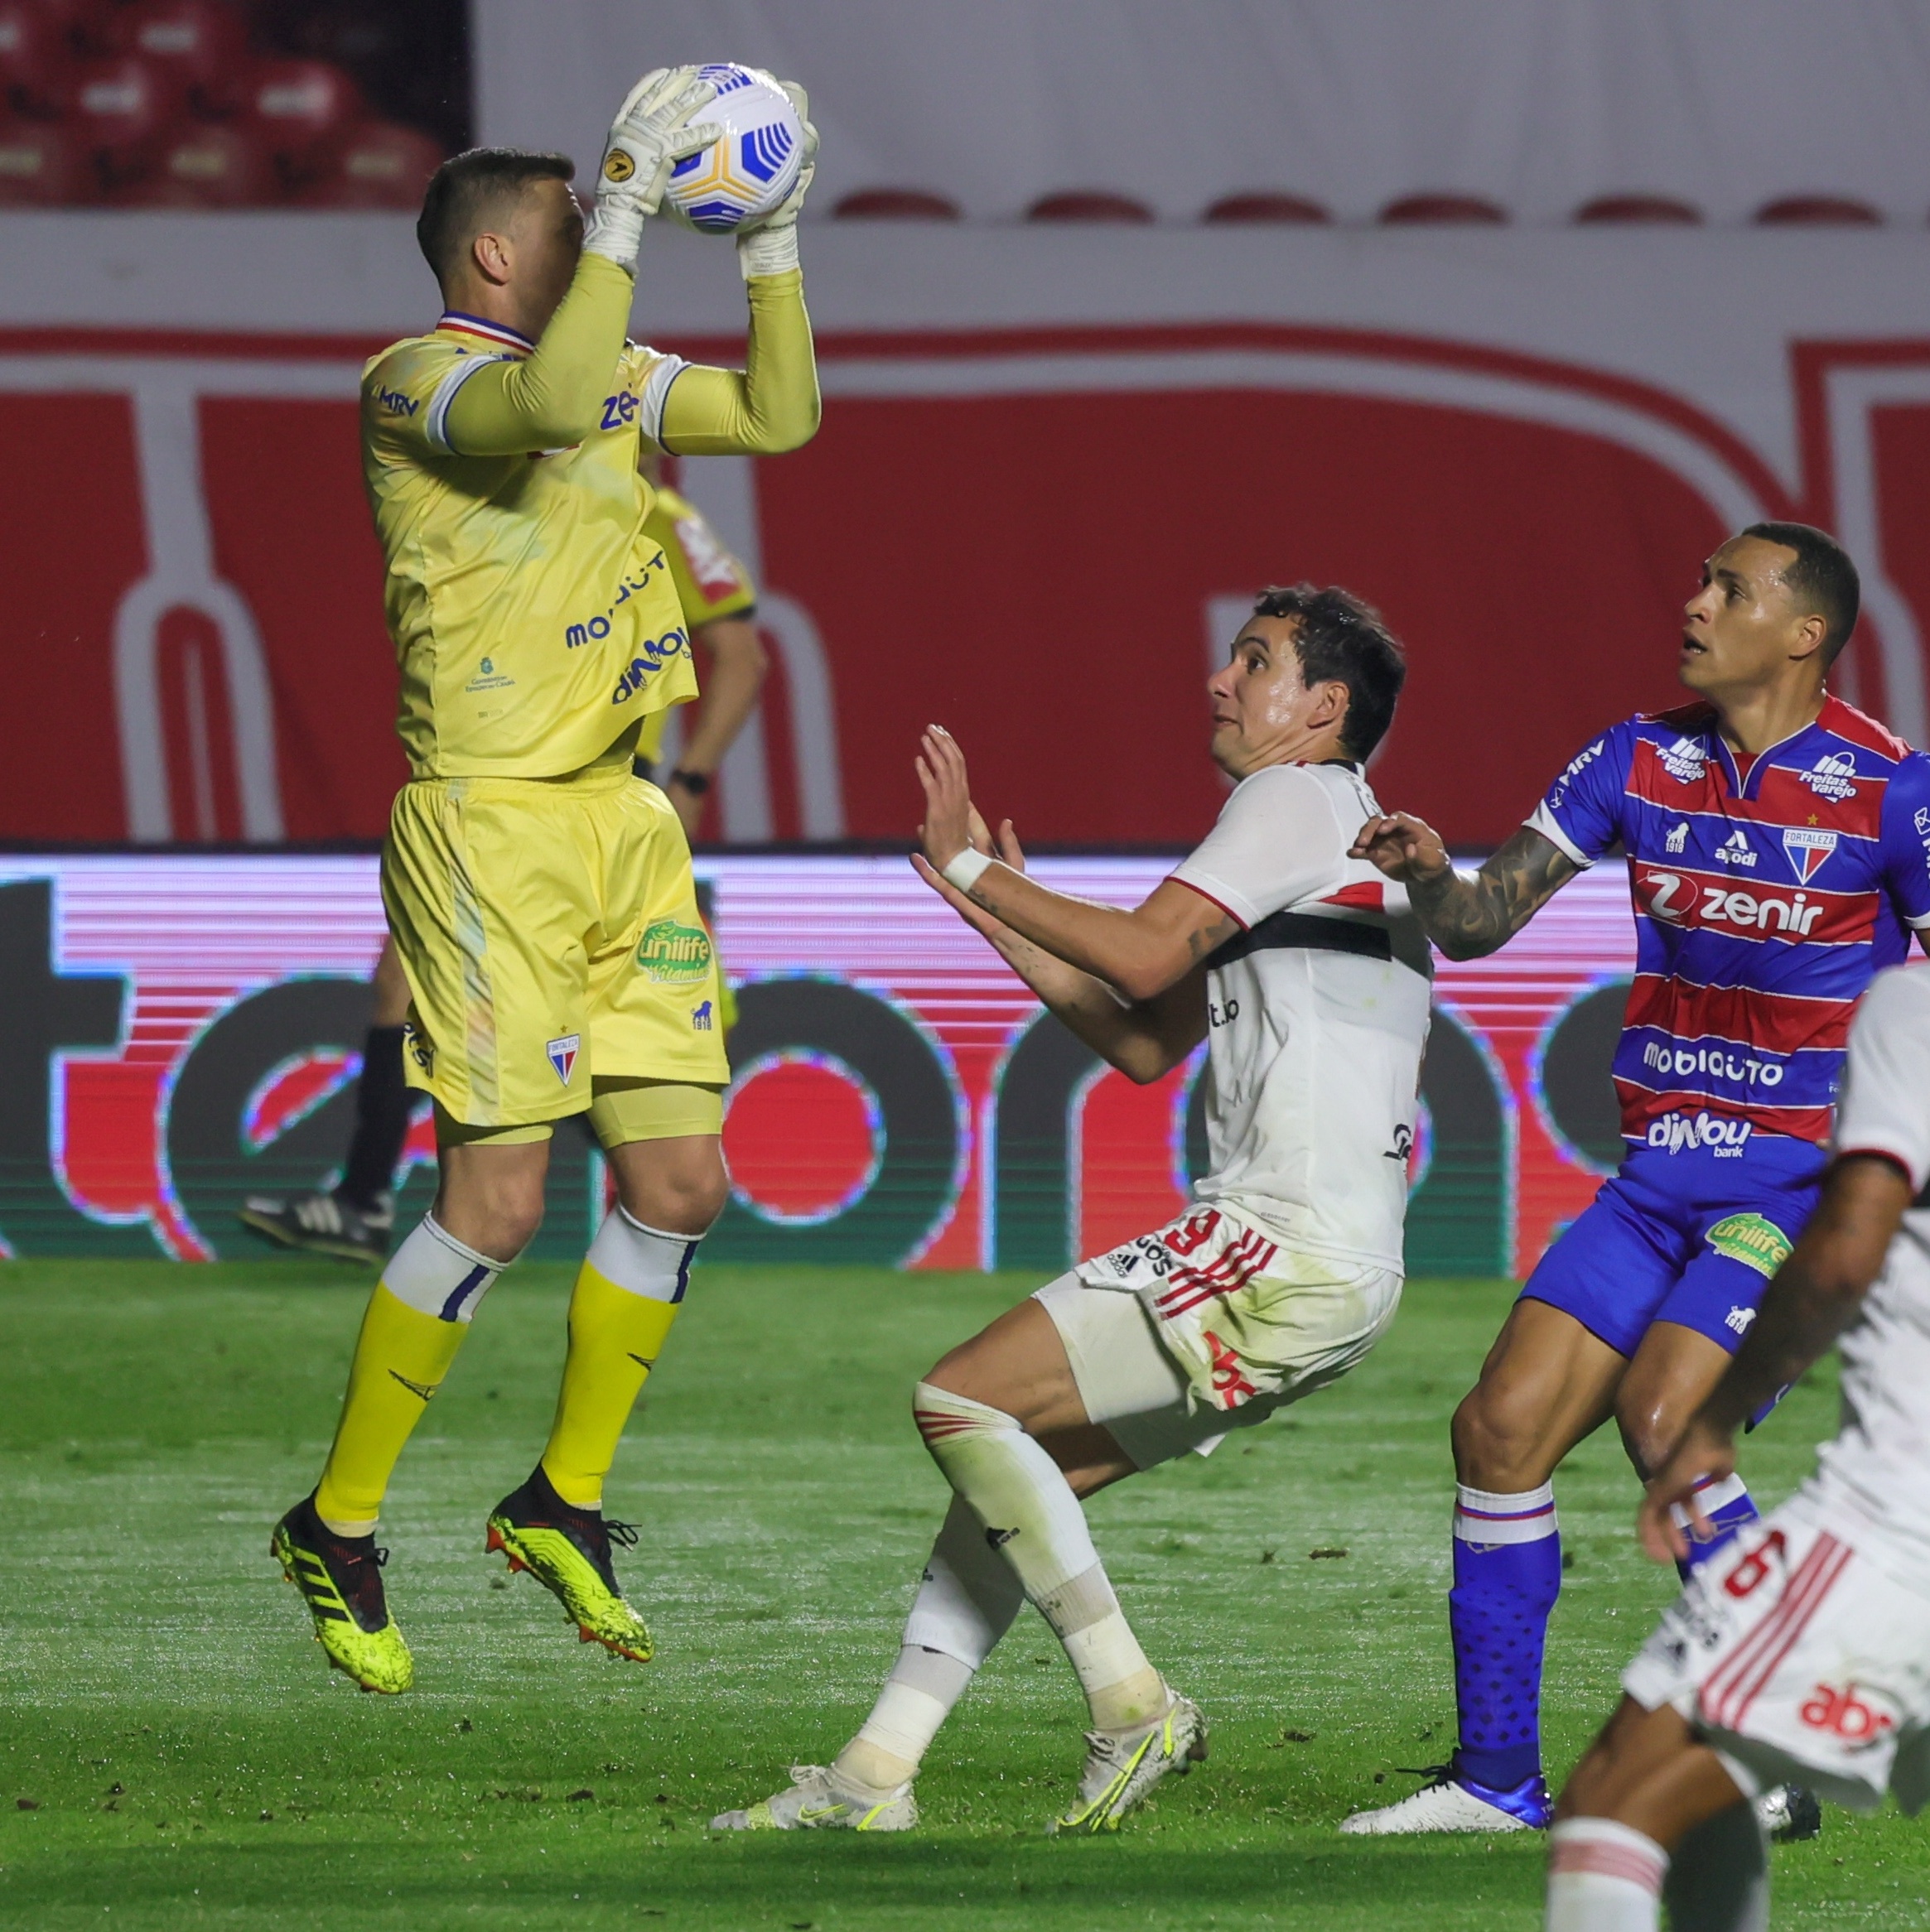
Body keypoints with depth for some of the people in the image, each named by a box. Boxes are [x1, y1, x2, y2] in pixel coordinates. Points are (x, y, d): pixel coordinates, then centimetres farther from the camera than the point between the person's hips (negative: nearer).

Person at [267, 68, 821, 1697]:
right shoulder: (415, 381, -10)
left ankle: (564, 1504, 21)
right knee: (498, 1199, -10)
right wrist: (628, 205, -27)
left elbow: (781, 414, 18)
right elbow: (553, 404, -31)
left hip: (623, 821, 8)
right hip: (489, 819, -8)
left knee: (681, 1184, 4)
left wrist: (774, 244, 8)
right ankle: (338, 1524, 4)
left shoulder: (614, 370, 16)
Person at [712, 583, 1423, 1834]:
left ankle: (1134, 1705, -11)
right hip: (1329, 1266, 10)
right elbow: (1148, 1042, 27)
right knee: (1022, 1462, 12)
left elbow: (1146, 955, -17)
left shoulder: (1296, 798, -4)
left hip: (1292, 1250, -10)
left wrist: (975, 868, -7)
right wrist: (1006, 922, 23)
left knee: (961, 1402, -12)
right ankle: (876, 1774, 10)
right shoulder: (1329, 826, 27)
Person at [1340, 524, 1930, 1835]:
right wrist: (1431, 875, -15)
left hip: (1806, 1174, -6)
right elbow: (1480, 921, 8)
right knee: (1504, 1425, -3)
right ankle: (1498, 1774, 9)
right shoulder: (1641, 759, 7)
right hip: (1663, 1171, 6)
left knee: (1664, 1421, -23)